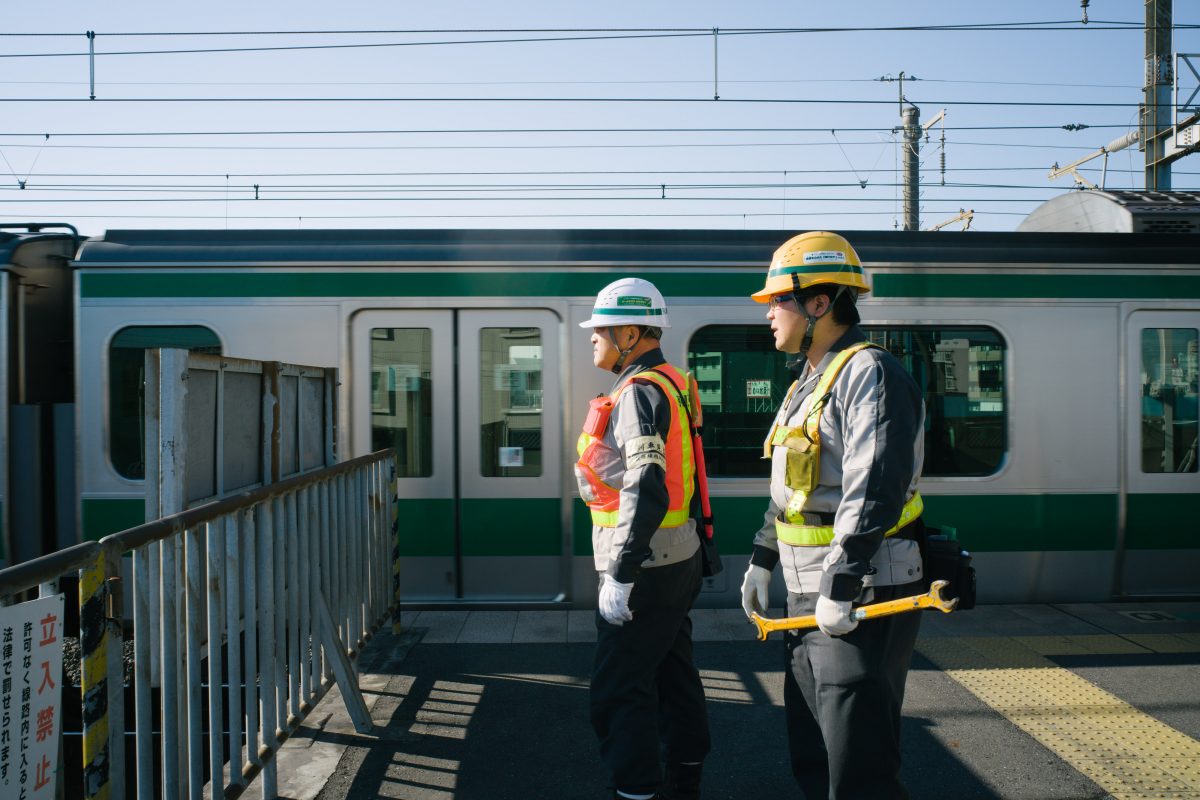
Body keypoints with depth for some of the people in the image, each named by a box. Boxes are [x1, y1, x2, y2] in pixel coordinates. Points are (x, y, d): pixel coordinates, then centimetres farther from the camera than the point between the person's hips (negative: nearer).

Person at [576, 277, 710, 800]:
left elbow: (646, 493, -26)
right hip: (679, 560, 10)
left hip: (646, 568, -10)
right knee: (674, 674, 18)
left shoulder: (640, 392, -17)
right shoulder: (670, 385, 13)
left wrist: (619, 576, -24)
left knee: (619, 691, -4)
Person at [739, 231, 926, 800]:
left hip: (863, 602, -10)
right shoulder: (810, 380, 16)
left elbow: (873, 490, -26)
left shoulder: (869, 374, -16)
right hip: (809, 599, 10)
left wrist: (839, 590, -27)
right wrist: (762, 559, 22)